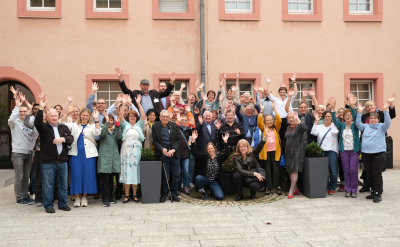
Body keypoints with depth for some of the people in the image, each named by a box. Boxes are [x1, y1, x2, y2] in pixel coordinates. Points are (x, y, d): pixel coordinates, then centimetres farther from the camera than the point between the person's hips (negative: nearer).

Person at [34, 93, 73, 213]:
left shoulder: (63, 127, 11)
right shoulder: (44, 127, 1)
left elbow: (71, 138, 2)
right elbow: (37, 123, -19)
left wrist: (63, 139, -18)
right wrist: (41, 108, -28)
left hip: (62, 161, 4)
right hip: (48, 162, -3)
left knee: (63, 184, 11)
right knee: (48, 185, 2)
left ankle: (63, 203, 24)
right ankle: (48, 205, 15)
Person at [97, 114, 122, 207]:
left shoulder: (115, 130, 17)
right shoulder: (102, 129, 6)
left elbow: (119, 137, -3)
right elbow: (102, 134, -18)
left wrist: (118, 126, -12)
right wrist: (106, 122, -20)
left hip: (114, 156, 4)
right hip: (104, 157, -4)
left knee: (111, 179, 12)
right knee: (105, 179, -7)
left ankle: (110, 197, 21)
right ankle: (105, 199, -3)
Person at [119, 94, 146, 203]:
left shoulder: (139, 125, 12)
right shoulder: (125, 125, 12)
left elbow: (143, 116, -2)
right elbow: (120, 116, -3)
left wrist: (138, 103, -9)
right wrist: (123, 104, -12)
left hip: (136, 151, 0)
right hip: (126, 151, 0)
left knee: (135, 171, 1)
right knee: (126, 171, -1)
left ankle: (135, 195, 8)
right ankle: (127, 195, 5)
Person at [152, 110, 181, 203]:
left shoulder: (174, 125, 3)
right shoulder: (155, 126, 0)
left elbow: (178, 139, 3)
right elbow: (155, 141, 0)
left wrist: (173, 150, -11)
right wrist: (162, 149, -15)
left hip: (174, 153, 2)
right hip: (163, 154, -2)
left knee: (176, 175, 5)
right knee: (164, 175, -2)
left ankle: (174, 194, 19)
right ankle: (164, 195, 13)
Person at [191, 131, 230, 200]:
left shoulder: (219, 157, 0)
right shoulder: (204, 157, 0)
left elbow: (227, 153, -17)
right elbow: (194, 152, -10)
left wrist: (225, 142, -27)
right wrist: (193, 140, -21)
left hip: (215, 181, 0)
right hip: (205, 178, 0)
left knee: (220, 197, -18)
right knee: (198, 178, -35)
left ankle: (212, 190, 20)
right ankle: (203, 192, -4)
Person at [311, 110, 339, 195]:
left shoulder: (334, 125, 6)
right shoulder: (319, 126, 14)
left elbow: (335, 132, -14)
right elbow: (314, 132, -3)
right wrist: (316, 121, -4)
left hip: (332, 151, -2)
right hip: (321, 151, 3)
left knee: (333, 170, -5)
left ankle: (332, 188, 9)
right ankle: (326, 187, 14)